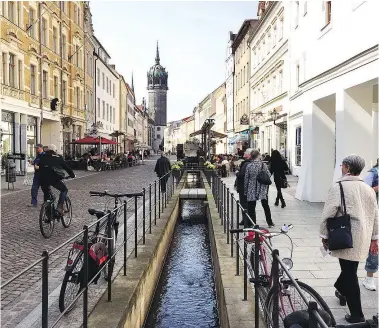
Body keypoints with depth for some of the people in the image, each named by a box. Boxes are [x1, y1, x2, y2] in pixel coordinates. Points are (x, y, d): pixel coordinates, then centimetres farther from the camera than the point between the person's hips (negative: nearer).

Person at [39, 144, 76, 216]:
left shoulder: (43, 158, 20)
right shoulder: (58, 158, 13)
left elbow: (40, 168, 21)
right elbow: (66, 167, 15)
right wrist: (72, 175, 27)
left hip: (43, 179, 3)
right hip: (54, 178, -3)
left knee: (46, 194, 22)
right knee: (64, 190, 16)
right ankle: (60, 207, -1)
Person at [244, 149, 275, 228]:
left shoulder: (249, 166, -9)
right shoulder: (264, 165, -6)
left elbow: (246, 179, -3)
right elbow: (268, 176, -1)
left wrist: (245, 191, 6)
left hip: (252, 190, -2)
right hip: (263, 189, 2)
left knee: (251, 208, 7)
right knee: (266, 206, 18)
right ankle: (270, 223, 28)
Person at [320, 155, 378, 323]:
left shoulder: (339, 187, -12)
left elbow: (328, 214, -13)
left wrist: (324, 235, 0)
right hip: (363, 238, 6)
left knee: (350, 273, 2)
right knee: (350, 269, 23)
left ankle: (357, 315, 8)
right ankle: (342, 290, 45)